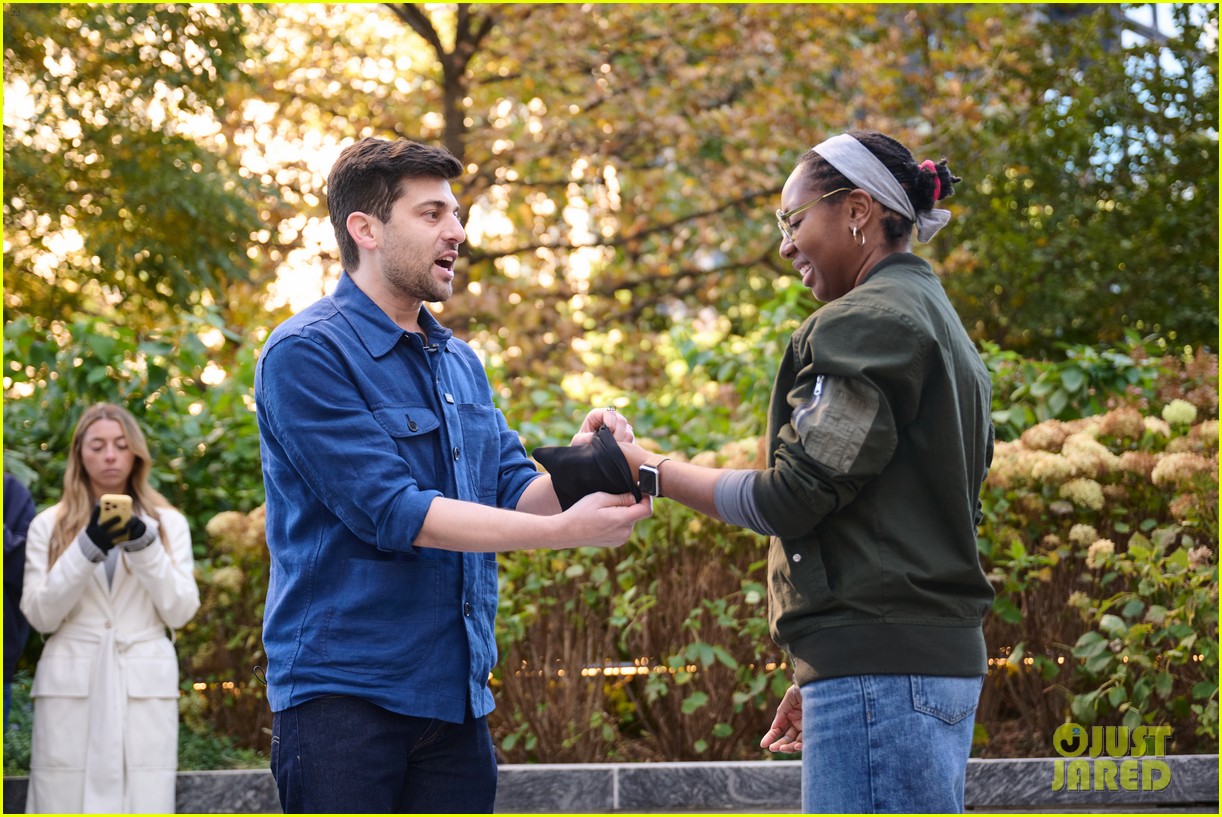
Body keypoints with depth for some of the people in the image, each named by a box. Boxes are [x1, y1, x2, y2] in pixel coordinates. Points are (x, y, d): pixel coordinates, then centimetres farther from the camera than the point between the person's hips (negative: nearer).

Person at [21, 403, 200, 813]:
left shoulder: (168, 523, 12)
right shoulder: (48, 525, 10)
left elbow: (180, 612, 3)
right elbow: (40, 615, 0)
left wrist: (145, 547, -10)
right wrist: (87, 549, -12)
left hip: (144, 688, 0)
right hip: (70, 688, 0)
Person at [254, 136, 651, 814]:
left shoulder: (461, 364, 16)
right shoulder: (307, 353, -10)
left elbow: (514, 494, 11)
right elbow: (392, 511, -18)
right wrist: (565, 530, -21)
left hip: (456, 696, 7)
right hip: (343, 689, -7)